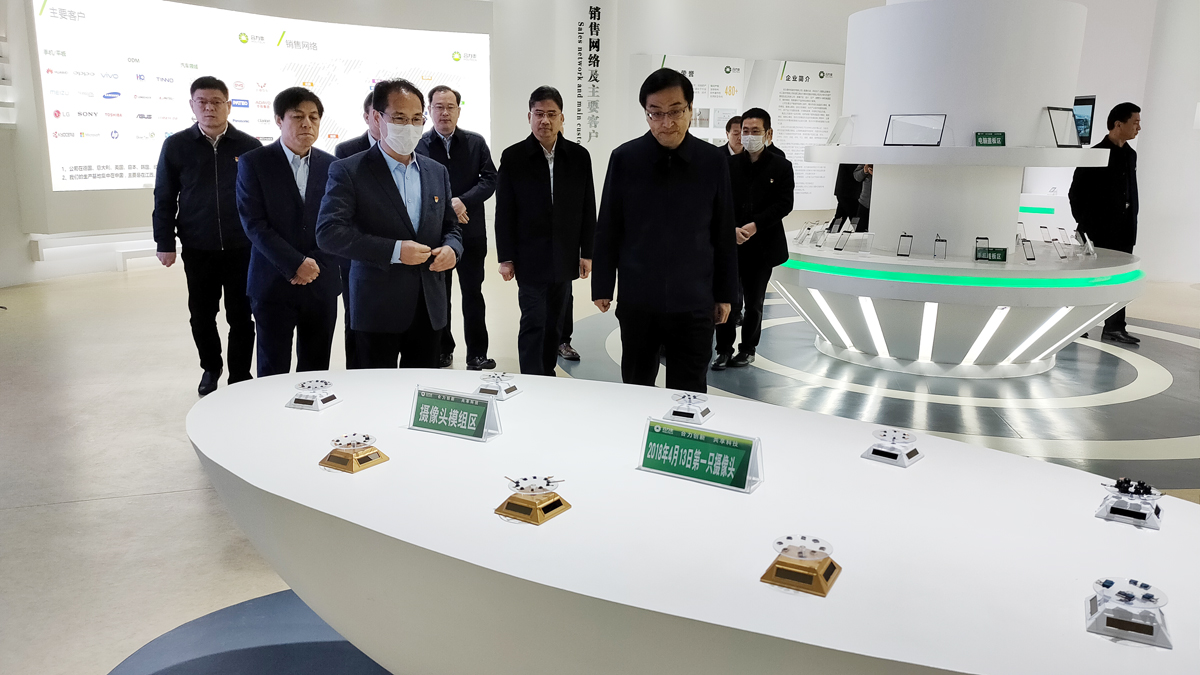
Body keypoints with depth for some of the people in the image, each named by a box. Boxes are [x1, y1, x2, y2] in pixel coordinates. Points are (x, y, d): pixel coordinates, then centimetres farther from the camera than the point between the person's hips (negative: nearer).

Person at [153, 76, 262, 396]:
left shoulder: (250, 146, -2)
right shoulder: (176, 145, 0)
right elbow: (164, 198, 4)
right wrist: (165, 243, 0)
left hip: (241, 247, -1)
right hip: (197, 248, 1)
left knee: (241, 316, 5)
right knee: (202, 314, 12)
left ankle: (240, 376, 20)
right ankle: (211, 368, 34)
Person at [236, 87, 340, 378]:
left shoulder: (331, 165, 7)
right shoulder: (254, 163, -1)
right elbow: (254, 223, -8)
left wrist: (315, 264, -9)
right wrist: (296, 264, -16)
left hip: (321, 284, 3)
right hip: (273, 285, -2)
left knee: (316, 371, 9)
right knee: (273, 372, 5)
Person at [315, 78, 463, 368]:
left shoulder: (437, 171, 12)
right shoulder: (349, 171, -5)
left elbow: (450, 225, 19)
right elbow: (329, 233, -15)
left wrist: (451, 248, -5)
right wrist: (394, 250, -22)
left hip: (429, 308, 5)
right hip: (378, 310, -4)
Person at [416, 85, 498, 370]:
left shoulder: (476, 143, 2)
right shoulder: (418, 145, -3)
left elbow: (490, 179, -4)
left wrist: (463, 201, -17)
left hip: (471, 232, 1)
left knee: (473, 295, 6)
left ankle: (477, 355, 15)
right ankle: (442, 351, 24)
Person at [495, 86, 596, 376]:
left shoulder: (579, 156, 2)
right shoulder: (513, 157, -3)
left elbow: (587, 209, 5)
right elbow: (504, 212, -3)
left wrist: (587, 252, 2)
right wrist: (505, 258, -5)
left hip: (565, 258, 3)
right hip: (530, 259, -3)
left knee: (554, 324, 12)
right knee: (533, 325, -3)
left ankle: (548, 376, 25)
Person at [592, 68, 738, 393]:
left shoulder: (714, 161, -2)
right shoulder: (624, 159, -4)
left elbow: (724, 233, 4)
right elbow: (608, 229, 2)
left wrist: (725, 293, 6)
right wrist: (602, 286, 4)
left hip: (694, 302, 0)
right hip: (637, 299, 0)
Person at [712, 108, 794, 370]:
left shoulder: (781, 167, 1)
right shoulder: (729, 164, 4)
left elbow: (784, 204, -6)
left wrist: (754, 225, -17)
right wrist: (733, 229, -16)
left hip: (762, 246, 0)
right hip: (729, 244, 1)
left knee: (754, 302, 10)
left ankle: (747, 349, 24)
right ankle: (724, 349, 11)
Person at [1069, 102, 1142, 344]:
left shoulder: (1130, 155, 12)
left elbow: (1132, 192, 16)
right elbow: (1076, 193, -9)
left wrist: (1131, 222, 9)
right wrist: (1084, 224, -8)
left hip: (1123, 232, 7)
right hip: (1098, 233, -7)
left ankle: (1114, 327, 14)